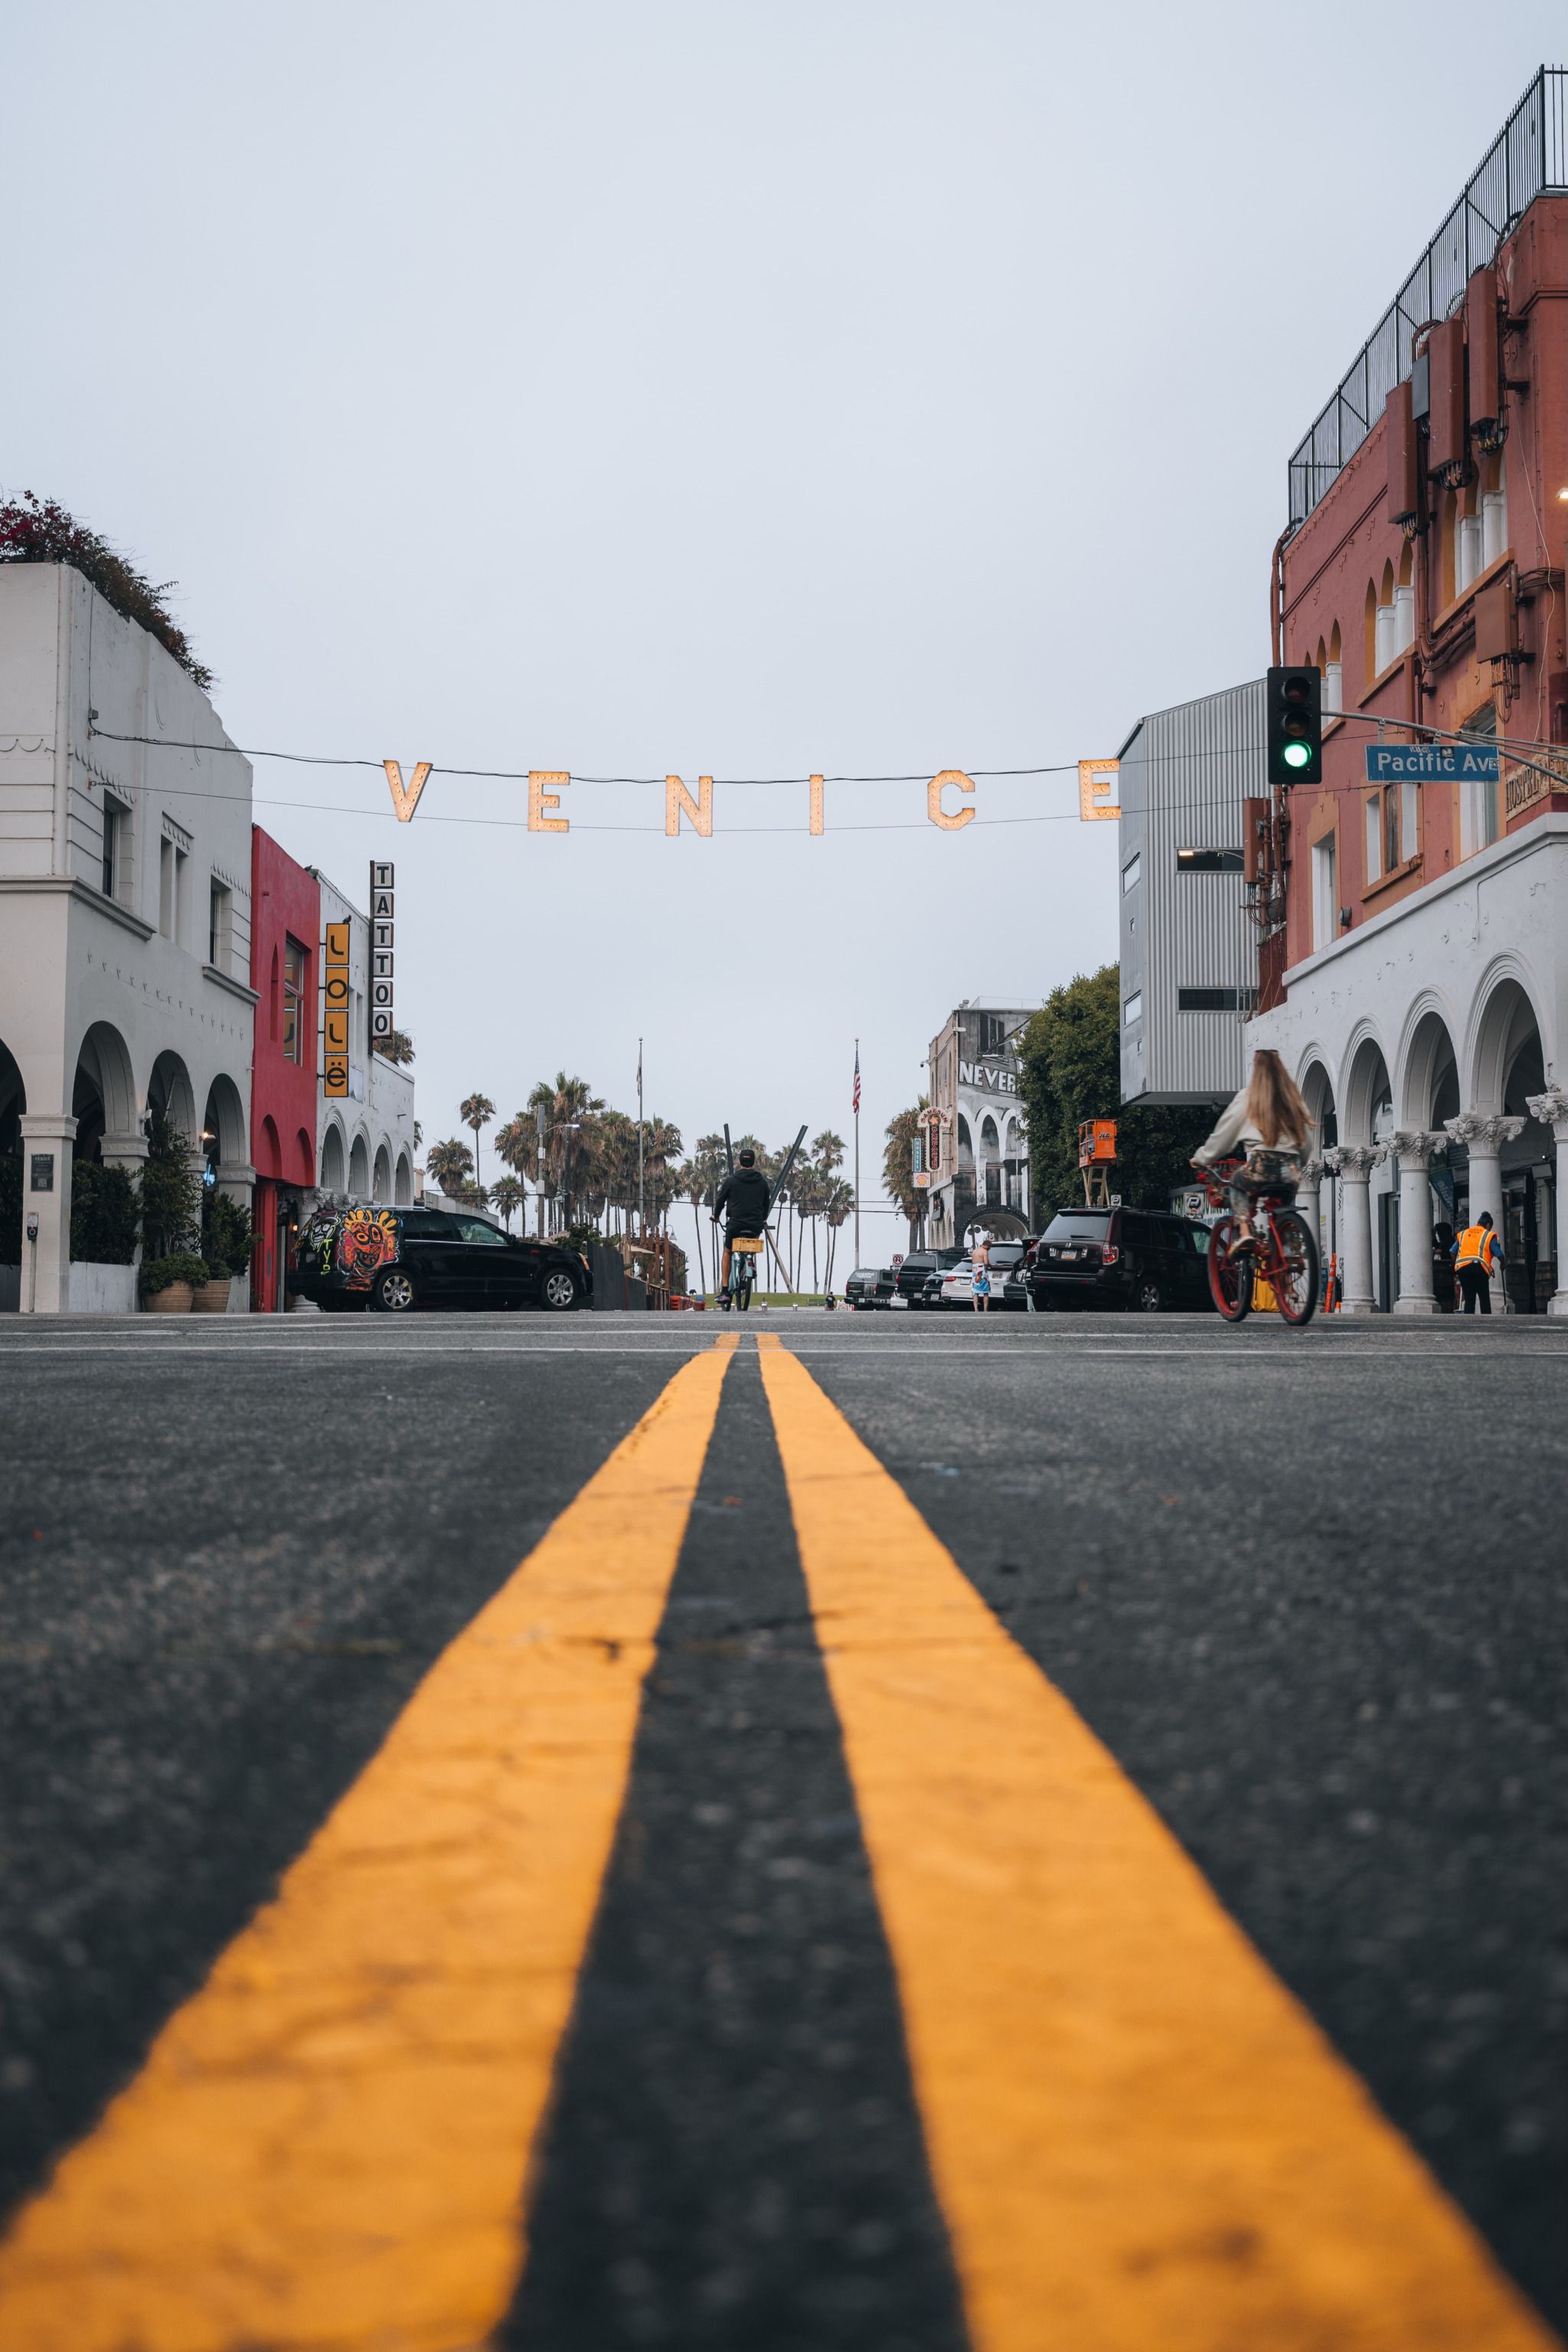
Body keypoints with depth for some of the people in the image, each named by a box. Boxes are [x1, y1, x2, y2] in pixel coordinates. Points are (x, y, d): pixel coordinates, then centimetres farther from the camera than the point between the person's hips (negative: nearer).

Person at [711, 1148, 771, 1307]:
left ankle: (724, 1292, 9)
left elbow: (720, 1200, 7)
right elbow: (767, 1203, 17)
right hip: (756, 1226, 2)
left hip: (736, 1224, -2)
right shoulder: (762, 1182, 5)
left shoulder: (731, 1180, -3)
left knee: (727, 1253, 17)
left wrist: (716, 1216, 26)